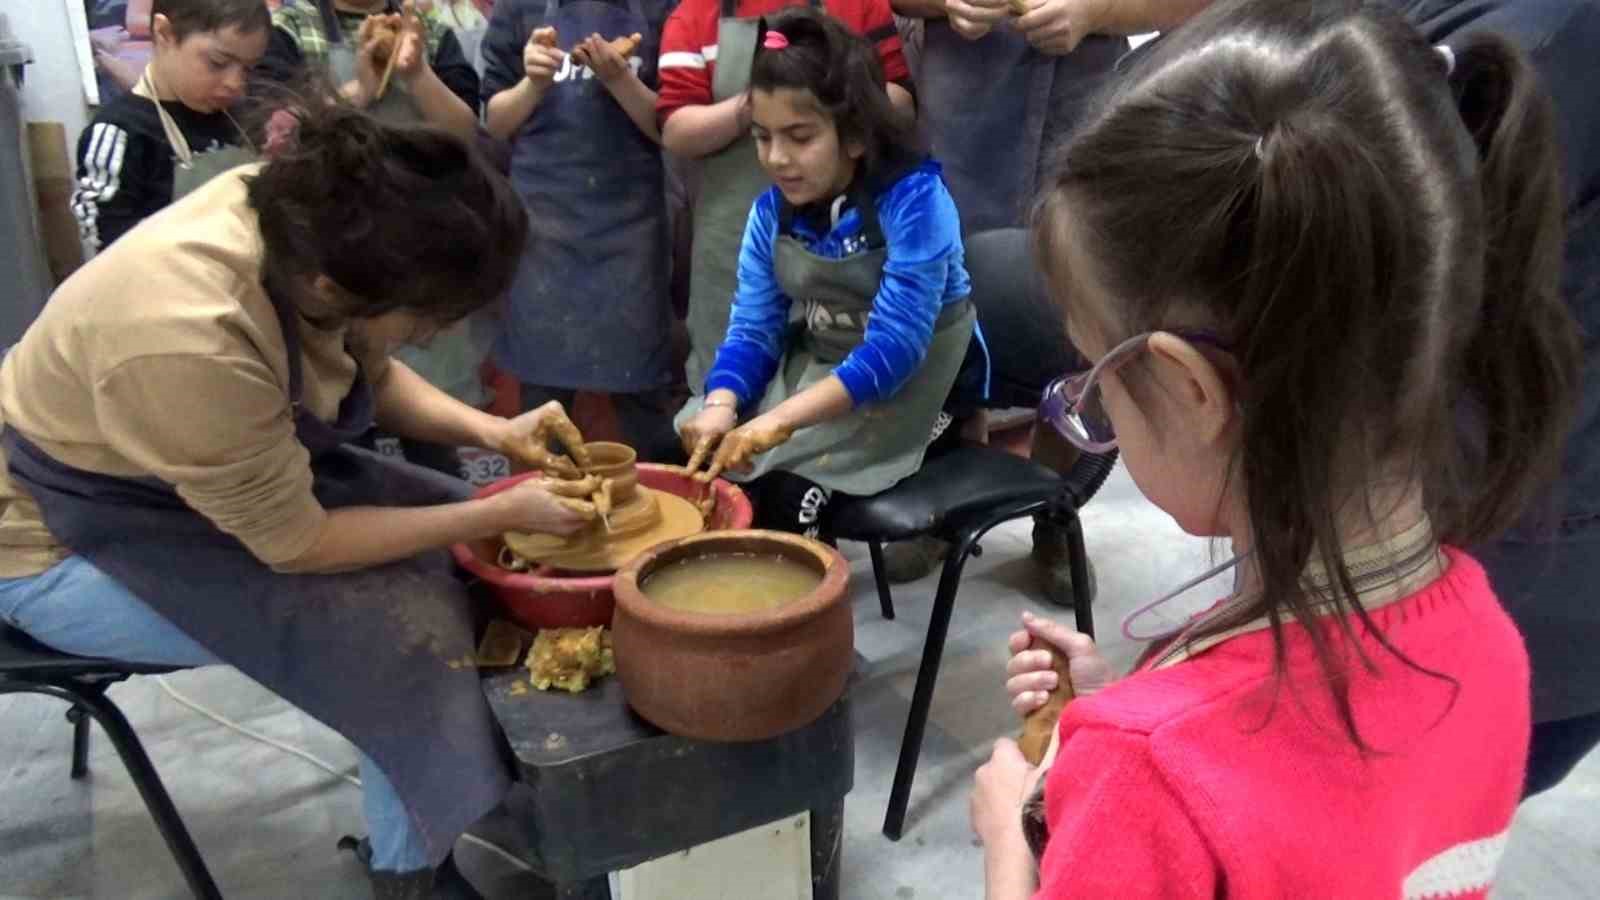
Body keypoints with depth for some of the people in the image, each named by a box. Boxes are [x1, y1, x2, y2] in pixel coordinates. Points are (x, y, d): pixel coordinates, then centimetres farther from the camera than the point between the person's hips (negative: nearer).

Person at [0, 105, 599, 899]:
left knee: (456, 542, -2)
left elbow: (368, 373, 1)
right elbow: (296, 545, -26)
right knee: (405, 622, -20)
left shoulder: (306, 214, -19)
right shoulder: (188, 344, -40)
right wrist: (501, 515, -22)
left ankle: (504, 788, 12)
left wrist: (491, 432, -13)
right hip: (68, 538, -7)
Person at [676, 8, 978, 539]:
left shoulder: (912, 199, -24)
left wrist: (781, 420, -35)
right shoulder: (772, 211, -5)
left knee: (786, 487, -25)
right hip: (814, 364, 6)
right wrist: (721, 405, -23)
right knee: (699, 456, -9)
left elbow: (894, 346, -29)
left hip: (904, 379, -6)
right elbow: (753, 328, -2)